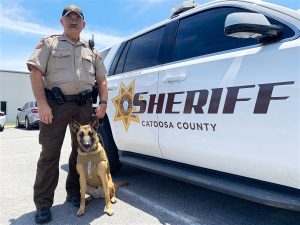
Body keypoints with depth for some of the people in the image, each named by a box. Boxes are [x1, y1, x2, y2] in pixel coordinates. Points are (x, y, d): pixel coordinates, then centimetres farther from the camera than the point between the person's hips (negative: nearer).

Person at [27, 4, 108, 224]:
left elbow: (102, 79, 18)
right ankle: (43, 203, 6)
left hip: (84, 105, 4)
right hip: (56, 103, -3)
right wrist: (42, 104, -14)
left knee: (81, 150, 8)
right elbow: (36, 72, -3)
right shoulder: (49, 43, 9)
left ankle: (74, 192, 24)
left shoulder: (91, 51, 18)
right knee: (50, 153, -3)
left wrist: (103, 103, 4)